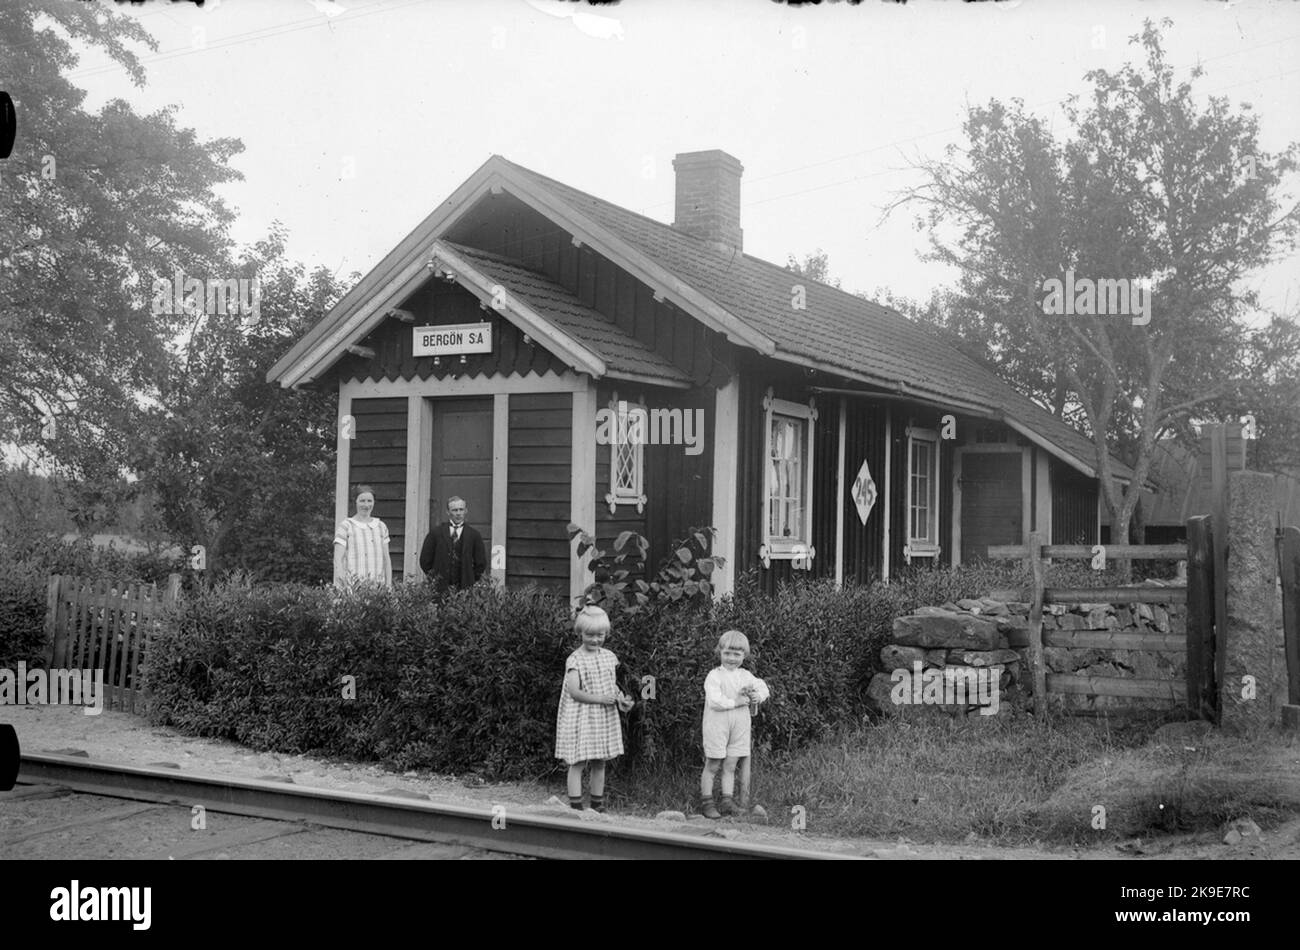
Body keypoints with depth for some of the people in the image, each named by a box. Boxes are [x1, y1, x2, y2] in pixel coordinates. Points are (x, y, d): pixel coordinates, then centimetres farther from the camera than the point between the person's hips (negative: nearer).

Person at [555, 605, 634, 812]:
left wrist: (621, 699, -5)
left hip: (605, 717, 5)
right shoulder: (575, 660, -10)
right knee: (577, 763, -3)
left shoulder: (608, 657, 7)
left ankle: (597, 806, 21)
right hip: (580, 717, -5)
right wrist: (600, 699, -23)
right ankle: (576, 807, 2)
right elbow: (574, 691, -17)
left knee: (600, 763, 11)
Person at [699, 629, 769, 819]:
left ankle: (727, 800, 10)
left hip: (739, 727, 5)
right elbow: (714, 701, -20)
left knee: (730, 766, 6)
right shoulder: (714, 676, -10)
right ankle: (706, 802, 9)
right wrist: (735, 702, -17)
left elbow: (763, 688, 16)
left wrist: (758, 696, -5)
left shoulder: (746, 676, 9)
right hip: (717, 726, -5)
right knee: (712, 766, 2)